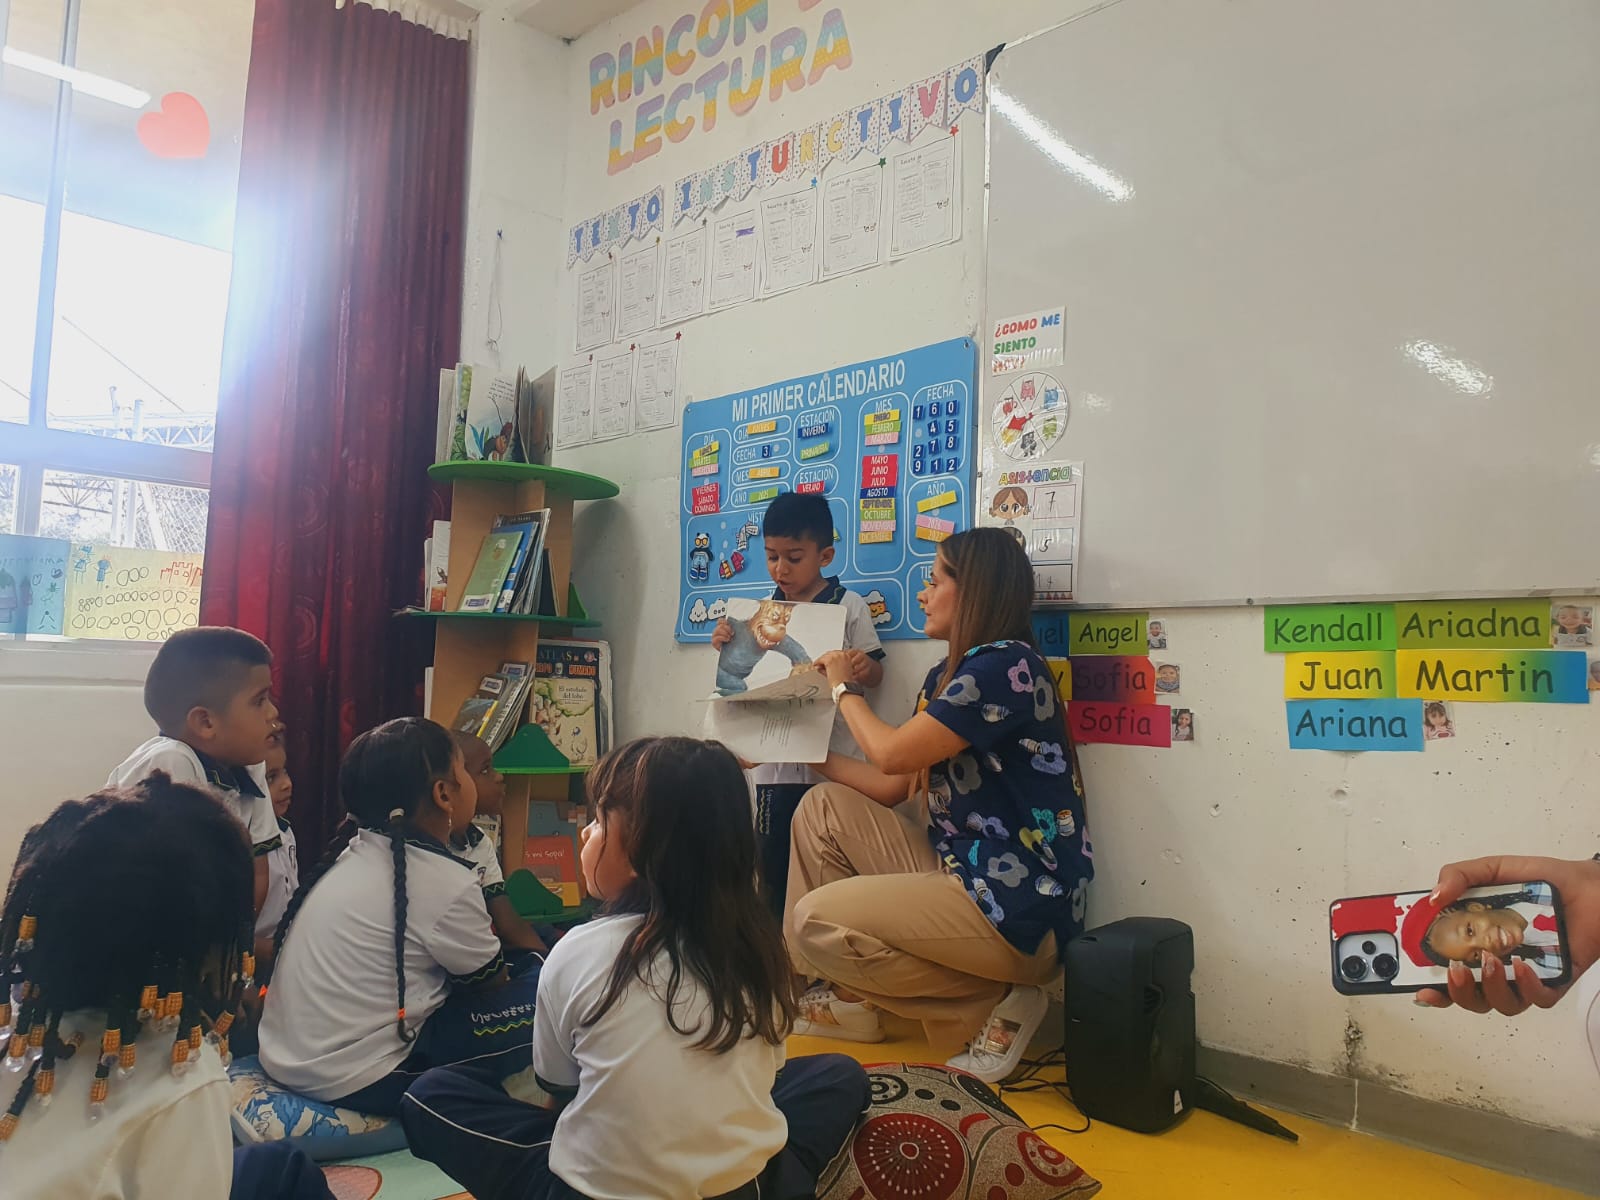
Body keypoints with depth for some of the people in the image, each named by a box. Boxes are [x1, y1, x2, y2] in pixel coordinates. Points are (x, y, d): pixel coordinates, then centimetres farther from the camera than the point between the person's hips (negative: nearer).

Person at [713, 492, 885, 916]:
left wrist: (864, 668, -21)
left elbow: (874, 674, 1)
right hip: (775, 765, 4)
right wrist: (726, 647, -3)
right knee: (773, 866, 10)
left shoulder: (849, 607, -2)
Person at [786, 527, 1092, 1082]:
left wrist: (846, 690, 1)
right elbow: (891, 787, 13)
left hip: (1018, 910, -9)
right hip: (956, 871, 9)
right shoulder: (944, 678, 12)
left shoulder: (1006, 665, -16)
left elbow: (891, 754, -17)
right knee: (823, 808, 8)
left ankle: (993, 1006, -2)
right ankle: (846, 999, 12)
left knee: (814, 921, -14)